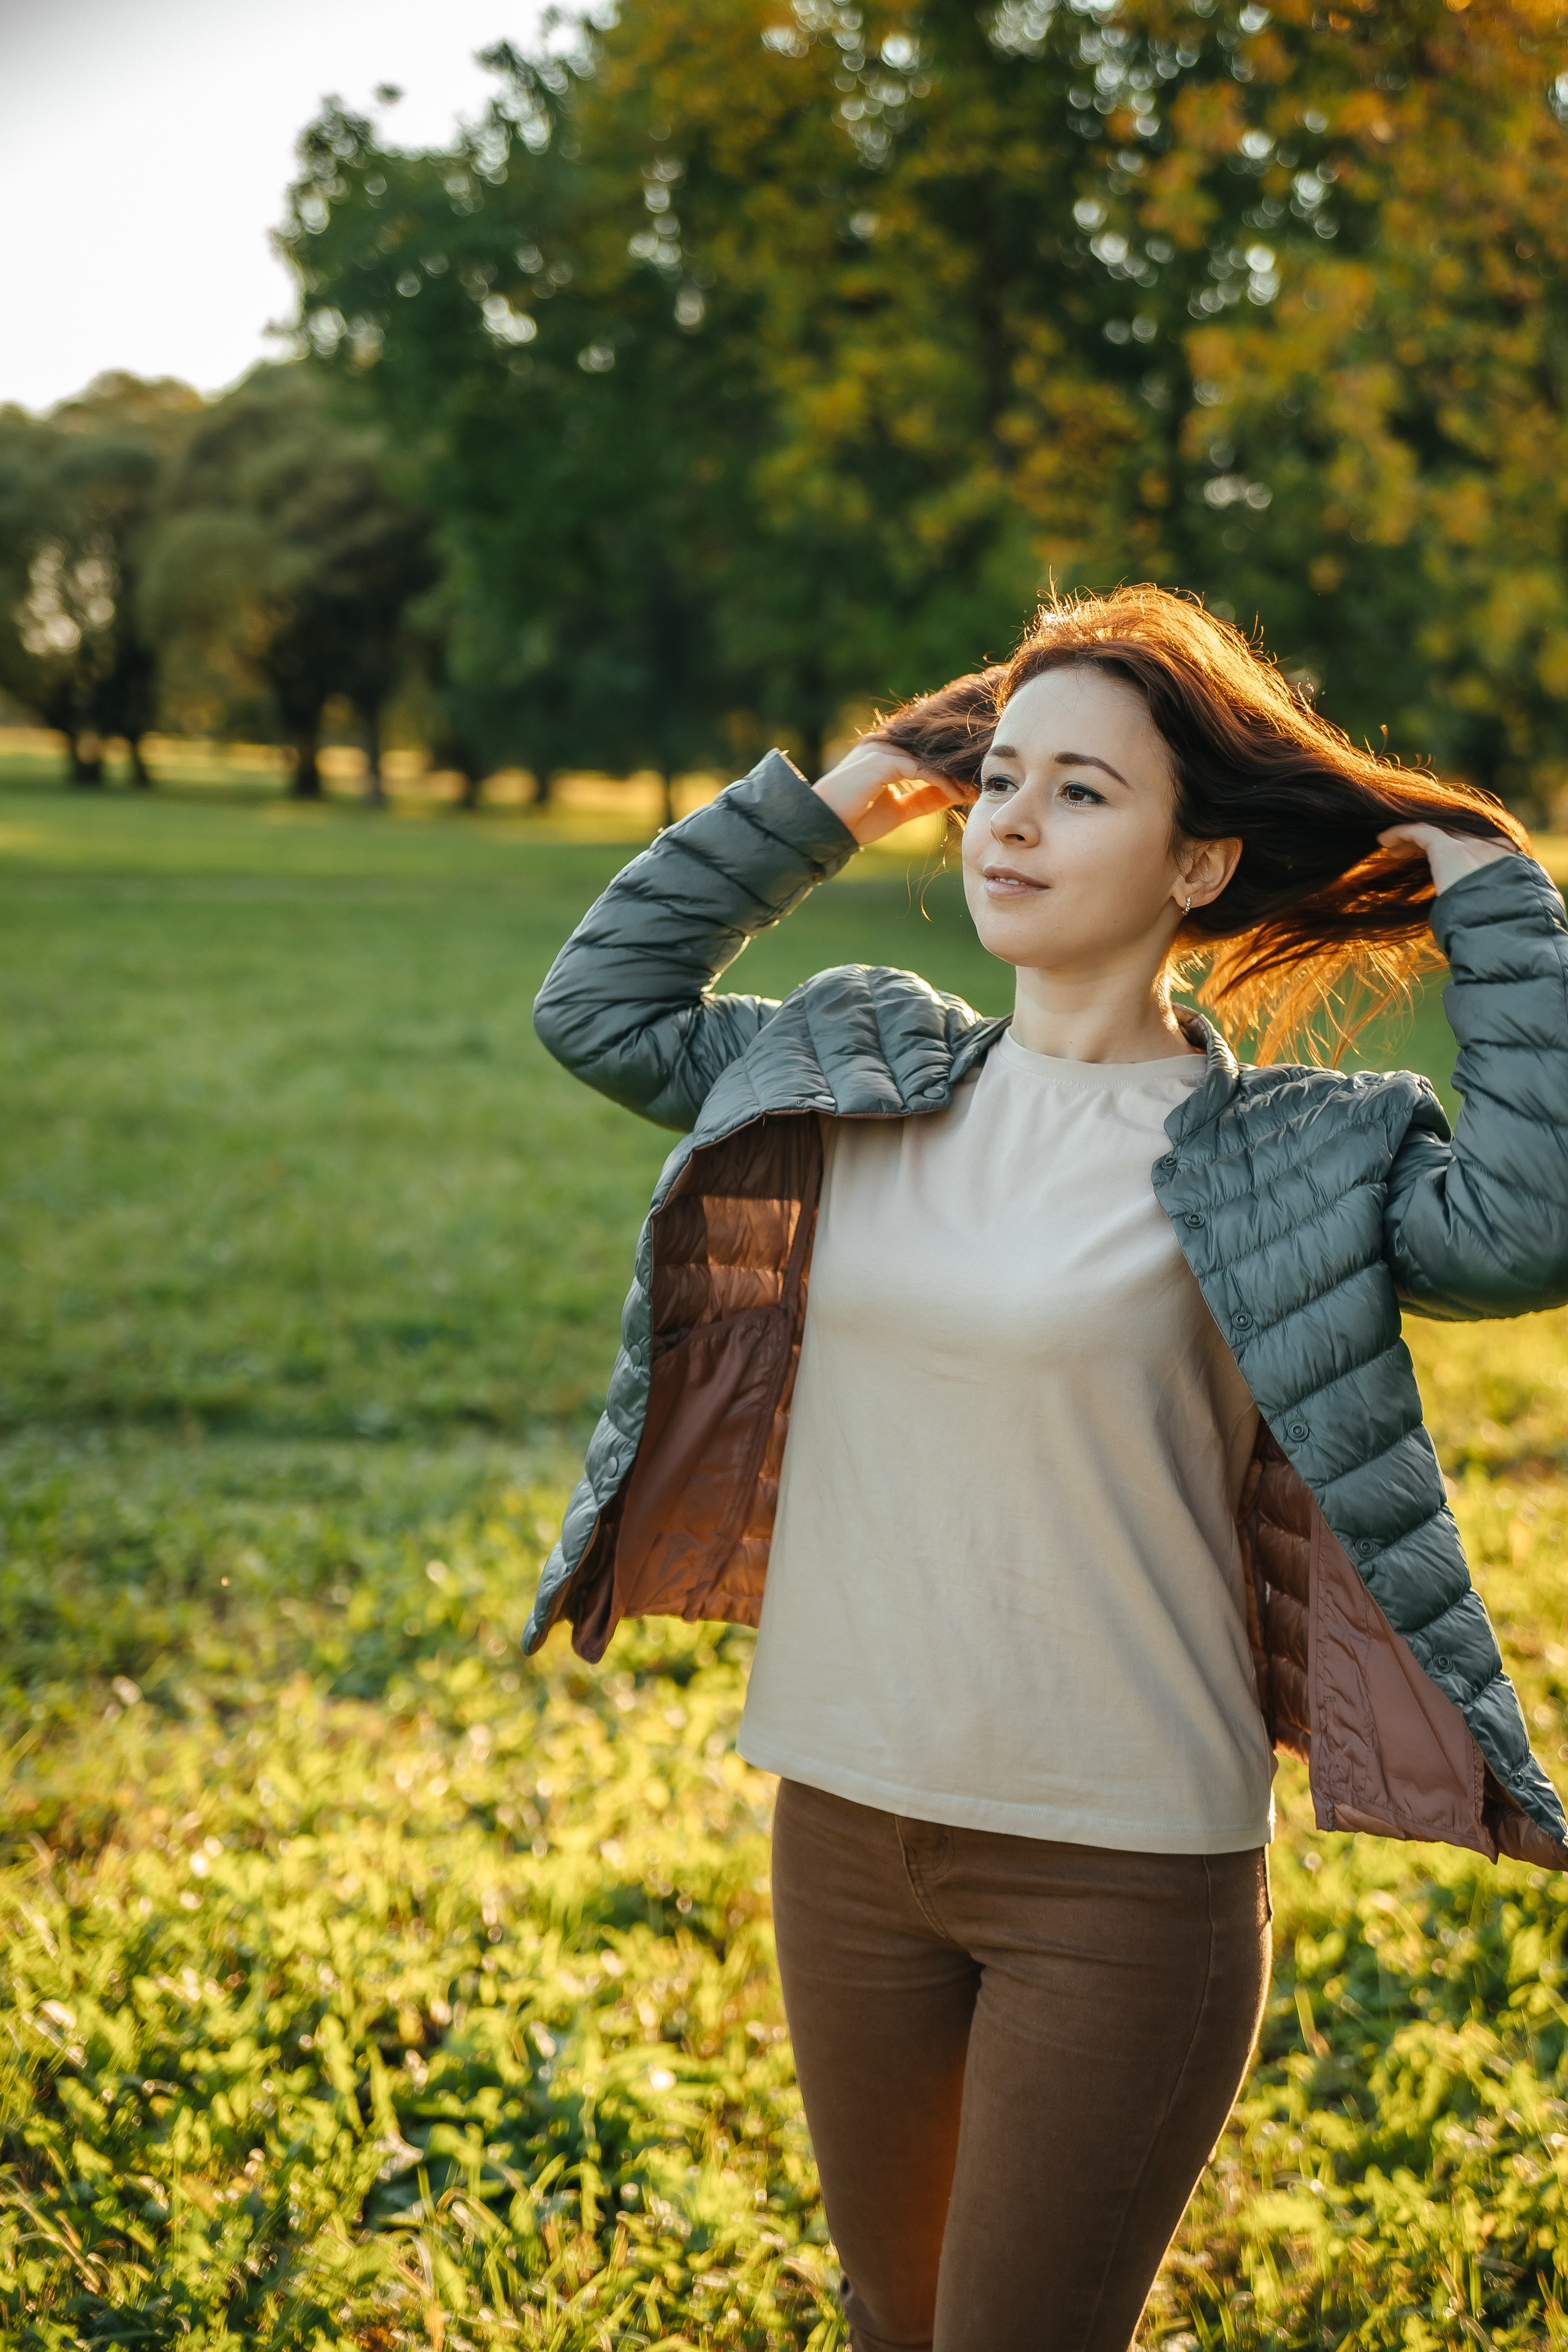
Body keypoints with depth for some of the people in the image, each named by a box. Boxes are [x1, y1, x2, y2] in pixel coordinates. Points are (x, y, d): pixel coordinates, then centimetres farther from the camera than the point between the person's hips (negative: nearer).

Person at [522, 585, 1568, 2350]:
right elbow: (601, 1007, 15)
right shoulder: (870, 1072, 4)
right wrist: (812, 809, 9)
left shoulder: (1277, 1154, -10)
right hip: (846, 1826, 5)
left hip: (1124, 1873, -5)